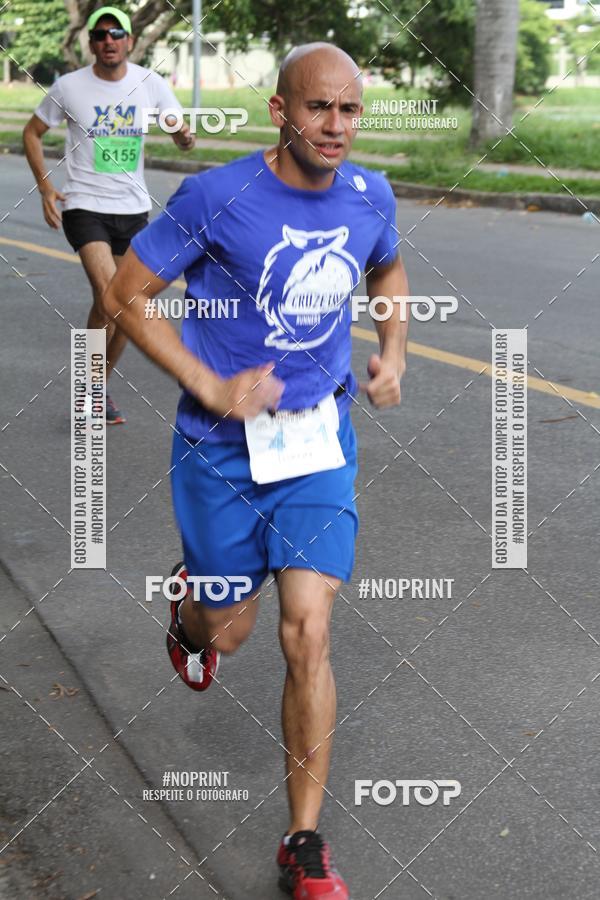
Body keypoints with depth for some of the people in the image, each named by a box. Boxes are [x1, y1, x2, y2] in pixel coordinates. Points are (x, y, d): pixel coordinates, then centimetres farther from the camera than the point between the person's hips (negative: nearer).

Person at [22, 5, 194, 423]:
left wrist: (186, 137, -20)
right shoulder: (69, 87, -6)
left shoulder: (151, 84, -1)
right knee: (108, 295, -22)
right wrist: (45, 187, -6)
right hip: (84, 206, -4)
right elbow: (32, 132, 6)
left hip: (134, 208, 4)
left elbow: (182, 132, 6)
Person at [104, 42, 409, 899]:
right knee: (225, 630, 12)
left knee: (308, 636, -6)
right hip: (223, 449, -2)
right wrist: (212, 388, -17)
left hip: (319, 444, 2)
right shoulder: (215, 199, -17)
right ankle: (189, 607, 54)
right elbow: (127, 294, -9)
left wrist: (393, 349, 4)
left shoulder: (371, 198, -3)